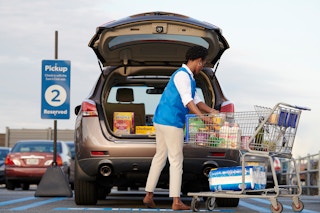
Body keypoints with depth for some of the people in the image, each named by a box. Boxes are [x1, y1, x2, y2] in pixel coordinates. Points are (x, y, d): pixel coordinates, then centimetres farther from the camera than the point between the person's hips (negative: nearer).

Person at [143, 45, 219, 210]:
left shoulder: (188, 77, 19)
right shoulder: (182, 75, -13)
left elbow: (196, 101, 19)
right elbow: (187, 101, -24)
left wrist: (211, 111, 8)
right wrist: (202, 117, -31)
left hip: (162, 121, 10)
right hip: (171, 122, -10)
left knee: (160, 157, 14)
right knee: (176, 160, -5)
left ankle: (149, 195, 18)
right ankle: (176, 201, -4)